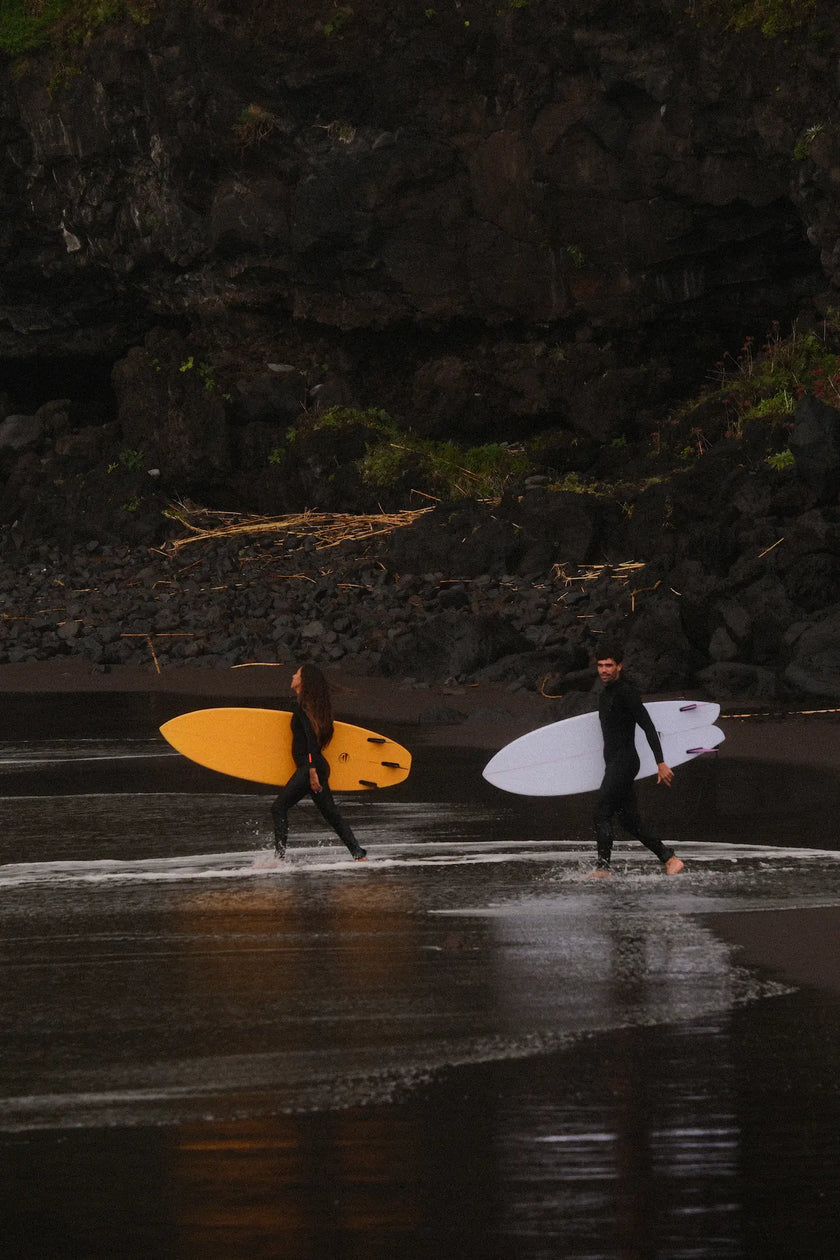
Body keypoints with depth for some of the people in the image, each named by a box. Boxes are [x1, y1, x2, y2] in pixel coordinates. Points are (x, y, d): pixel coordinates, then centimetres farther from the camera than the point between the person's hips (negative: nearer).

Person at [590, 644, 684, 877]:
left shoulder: (625, 691, -11)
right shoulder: (606, 693, 18)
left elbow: (648, 726, -16)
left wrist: (660, 763, -22)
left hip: (624, 762, -10)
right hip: (614, 763, 10)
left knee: (601, 812, -16)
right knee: (630, 820, 9)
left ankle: (603, 867, -17)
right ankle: (670, 859, 13)